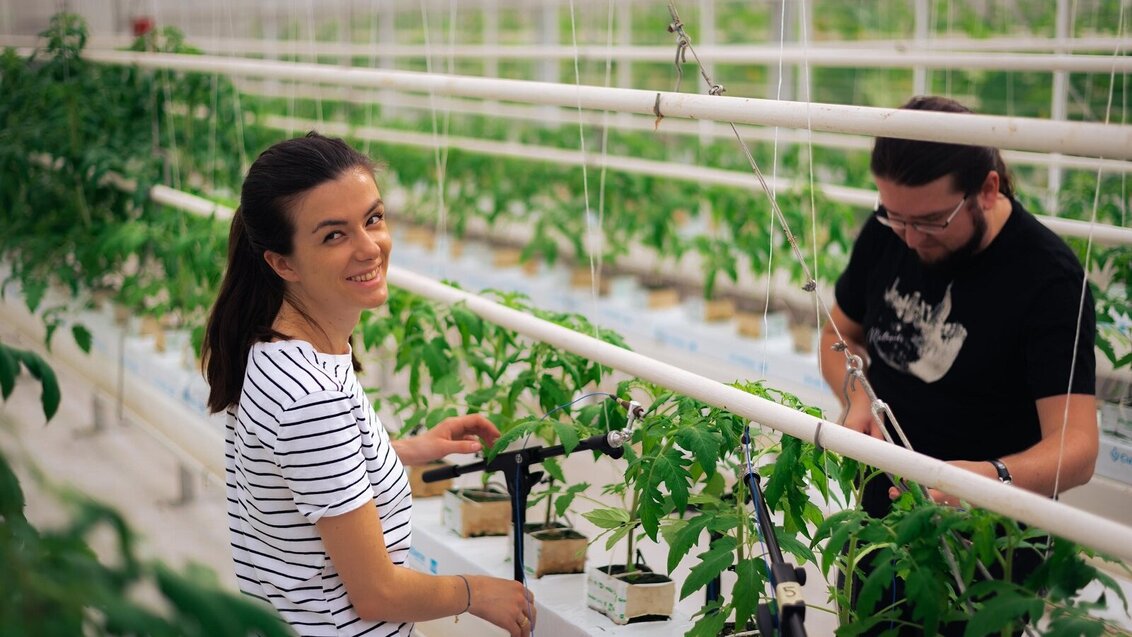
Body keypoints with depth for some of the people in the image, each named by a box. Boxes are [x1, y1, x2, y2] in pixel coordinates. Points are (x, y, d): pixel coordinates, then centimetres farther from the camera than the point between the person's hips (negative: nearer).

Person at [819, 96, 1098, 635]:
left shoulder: (1049, 279, -22)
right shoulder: (886, 232, -6)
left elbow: (1075, 450, -28)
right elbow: (840, 334, 10)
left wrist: (992, 477, -49)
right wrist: (859, 398, -12)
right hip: (880, 511, 5)